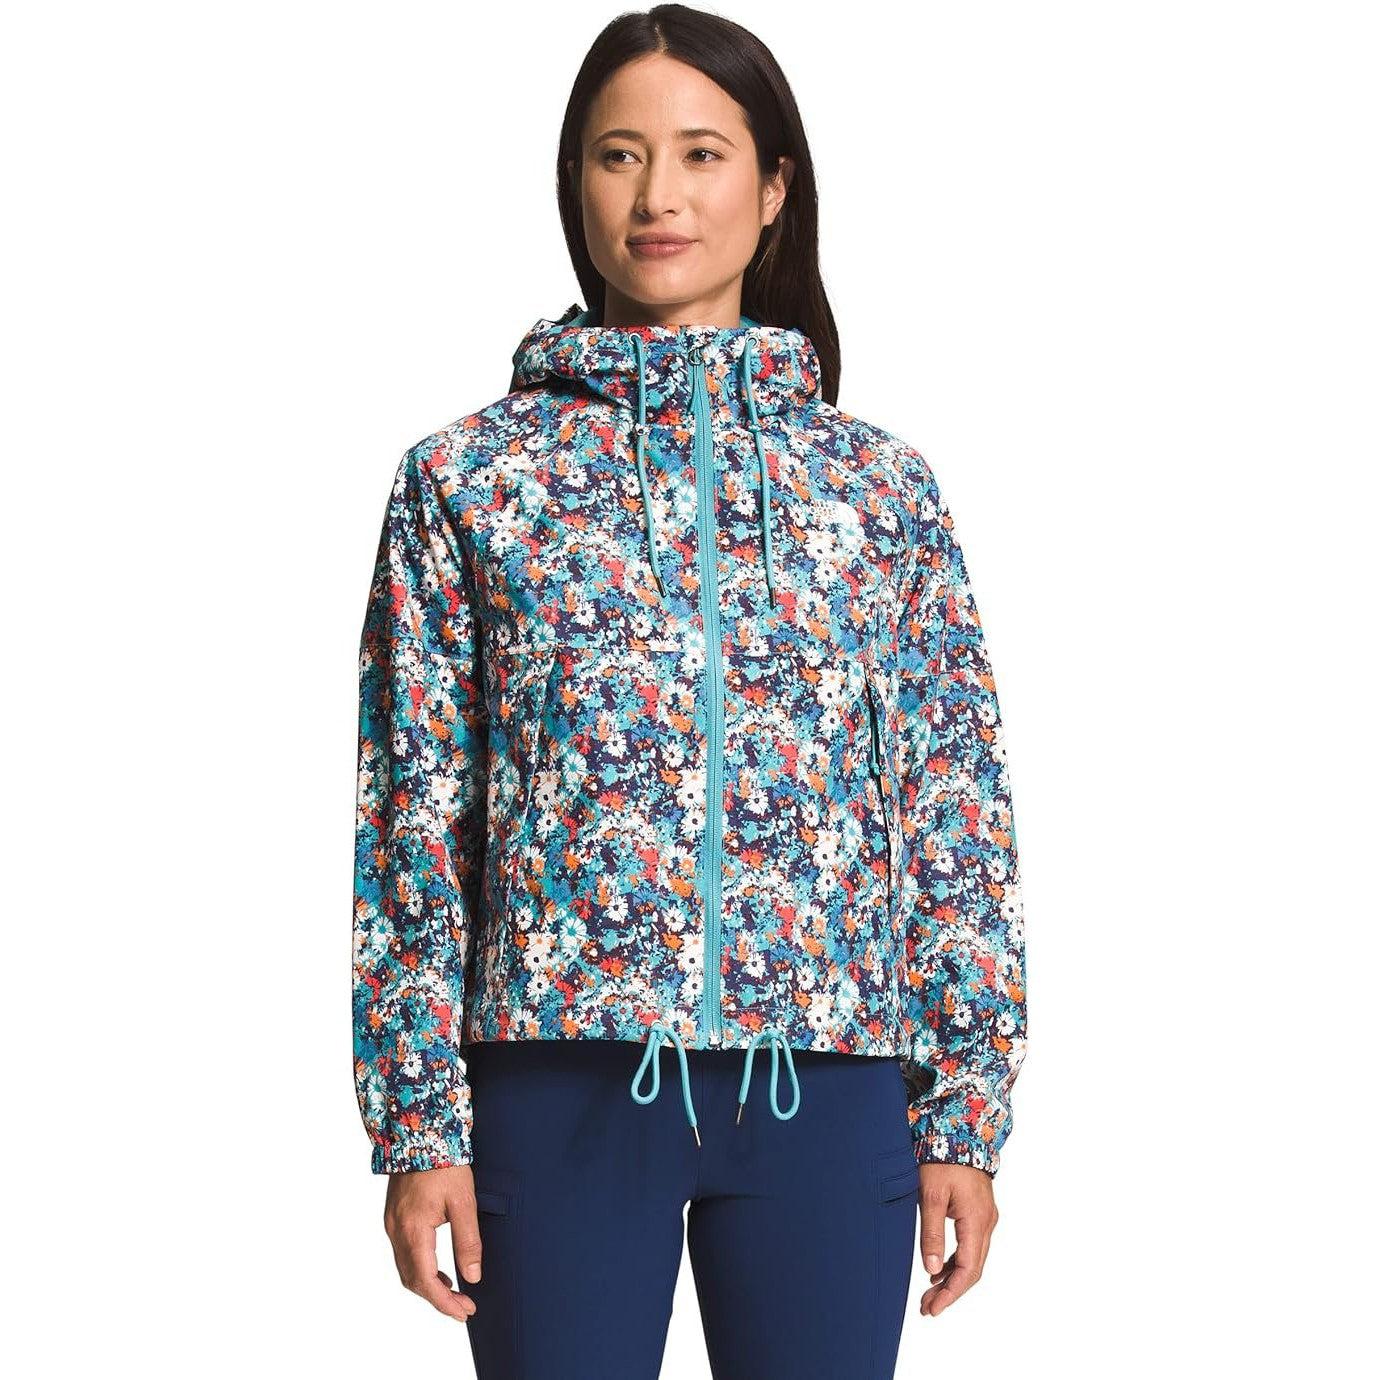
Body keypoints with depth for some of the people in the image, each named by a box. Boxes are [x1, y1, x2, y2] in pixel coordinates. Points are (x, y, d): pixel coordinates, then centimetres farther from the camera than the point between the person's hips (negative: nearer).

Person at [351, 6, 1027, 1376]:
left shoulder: (879, 482, 7)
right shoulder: (466, 476, 5)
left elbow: (957, 816, 6)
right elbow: (414, 819, 3)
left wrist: (965, 1116, 2)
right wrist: (419, 1126, -1)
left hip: (825, 1092, 1)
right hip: (564, 1081, -1)